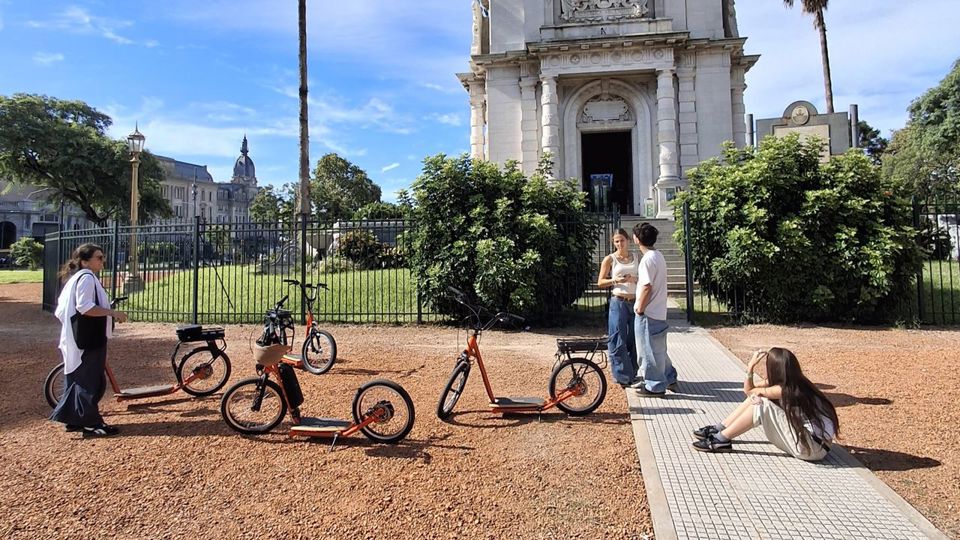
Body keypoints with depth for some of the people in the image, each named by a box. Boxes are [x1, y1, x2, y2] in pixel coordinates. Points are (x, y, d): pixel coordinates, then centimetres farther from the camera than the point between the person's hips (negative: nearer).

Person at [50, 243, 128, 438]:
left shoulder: (76, 277, 17)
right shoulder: (87, 277, -16)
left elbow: (62, 307, 21)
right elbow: (84, 306, -26)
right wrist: (112, 312, -24)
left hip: (79, 339, 11)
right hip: (88, 340, -11)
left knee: (78, 378, 16)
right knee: (90, 380, -5)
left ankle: (73, 419, 24)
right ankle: (91, 423, 0)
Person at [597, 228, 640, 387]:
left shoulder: (635, 257, 10)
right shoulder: (610, 259, -1)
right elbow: (600, 282, -1)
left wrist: (634, 279, -5)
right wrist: (615, 280, -17)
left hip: (635, 302, 4)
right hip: (618, 302, -4)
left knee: (634, 340, 8)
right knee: (618, 341, -4)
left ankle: (632, 374, 20)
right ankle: (623, 376, 4)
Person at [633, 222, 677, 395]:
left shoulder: (648, 259, -19)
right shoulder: (658, 256, 10)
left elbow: (647, 287, -23)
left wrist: (640, 309, -16)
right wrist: (637, 279, 15)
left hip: (648, 313, -9)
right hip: (659, 312, 10)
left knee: (650, 350, 2)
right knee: (658, 349, 21)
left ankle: (655, 386, 12)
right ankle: (669, 378, 31)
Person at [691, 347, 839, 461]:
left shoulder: (786, 389, -22)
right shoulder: (787, 383, 3)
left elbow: (751, 391, -6)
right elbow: (749, 390, 7)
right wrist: (751, 367, 0)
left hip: (813, 446, -9)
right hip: (802, 435, 9)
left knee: (762, 404, -20)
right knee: (755, 399, 1)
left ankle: (722, 440, -13)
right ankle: (718, 429, 5)